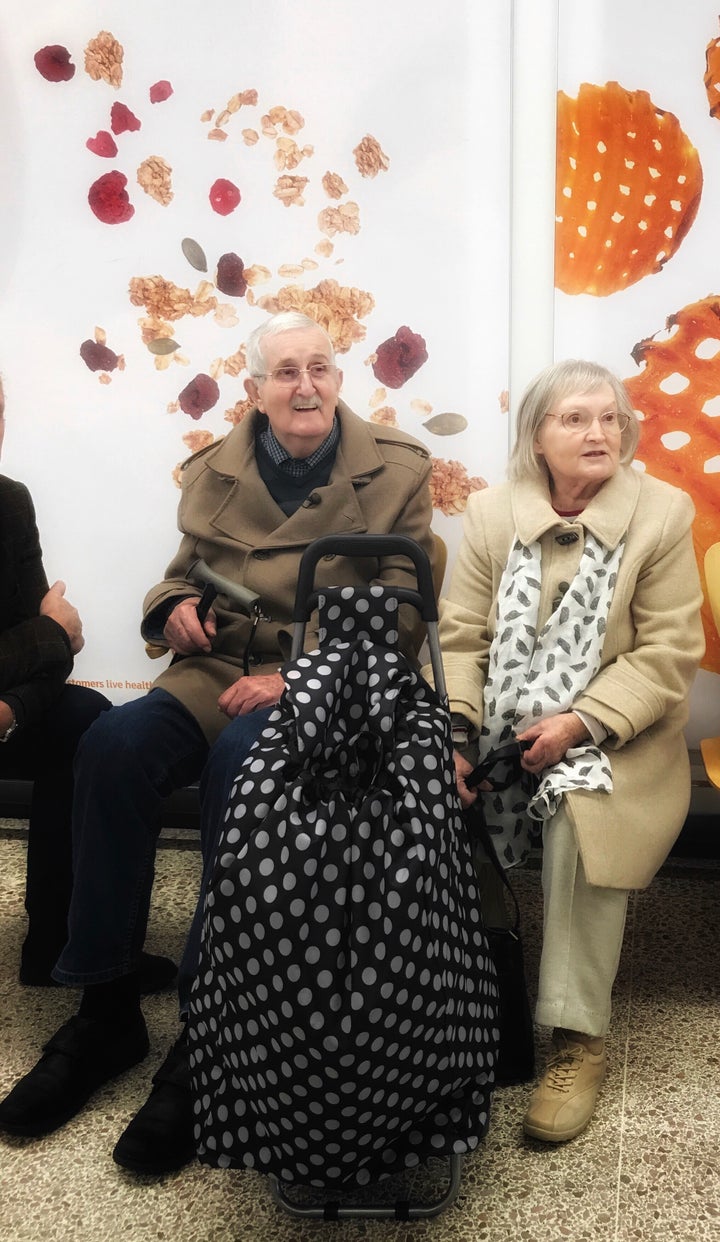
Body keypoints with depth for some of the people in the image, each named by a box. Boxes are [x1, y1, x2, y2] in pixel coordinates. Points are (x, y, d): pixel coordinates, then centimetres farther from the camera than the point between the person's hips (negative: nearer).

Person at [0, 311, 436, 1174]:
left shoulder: (395, 472, 3)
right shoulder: (213, 472, 12)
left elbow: (398, 613, -3)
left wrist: (297, 675, -17)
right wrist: (175, 607, -2)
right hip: (216, 672, 4)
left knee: (240, 759, -37)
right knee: (113, 744, -27)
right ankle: (106, 1010, -15)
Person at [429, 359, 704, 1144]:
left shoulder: (663, 513, -2)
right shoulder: (492, 512, 7)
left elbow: (669, 653, -7)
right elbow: (460, 637, 1)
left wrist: (579, 724, -18)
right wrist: (450, 734, -15)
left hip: (608, 739, -2)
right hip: (502, 733, 3)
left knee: (579, 819, -31)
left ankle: (578, 1040, -16)